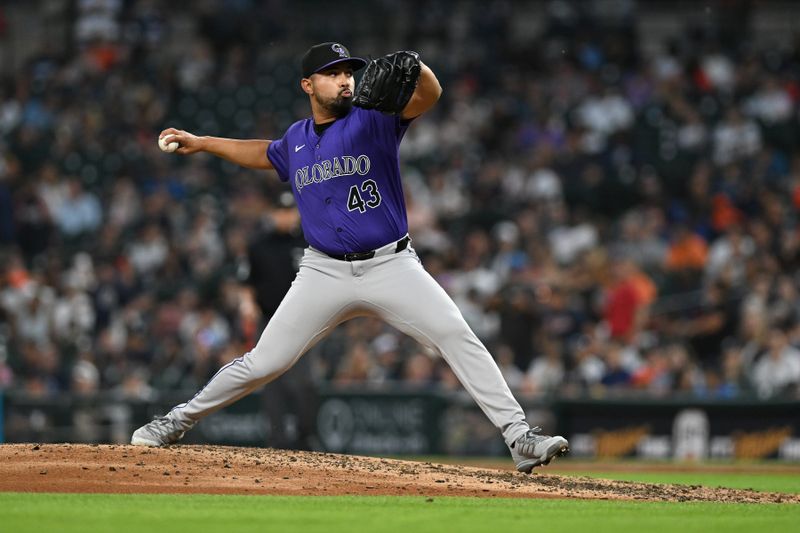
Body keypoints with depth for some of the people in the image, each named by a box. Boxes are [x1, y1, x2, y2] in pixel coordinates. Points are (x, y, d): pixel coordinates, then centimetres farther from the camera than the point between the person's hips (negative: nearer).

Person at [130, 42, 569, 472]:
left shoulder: (374, 119, -2)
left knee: (457, 337, -19)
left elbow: (430, 95, -19)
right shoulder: (295, 140, 11)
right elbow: (264, 154, 35)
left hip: (392, 267, -2)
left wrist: (413, 66, -40)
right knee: (265, 361, 1)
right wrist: (201, 143, 36)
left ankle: (519, 437, -19)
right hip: (325, 272, 2)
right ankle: (179, 420, 19)